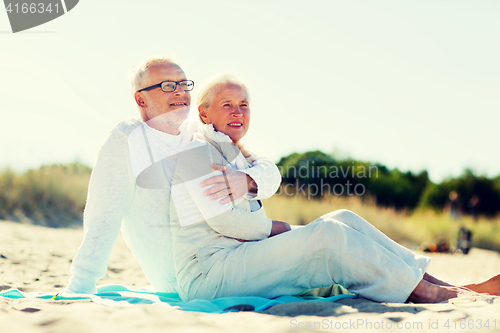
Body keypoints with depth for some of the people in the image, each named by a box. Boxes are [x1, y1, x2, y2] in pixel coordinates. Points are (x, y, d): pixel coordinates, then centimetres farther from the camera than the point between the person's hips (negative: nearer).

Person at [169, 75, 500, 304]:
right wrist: (272, 227, -2)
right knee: (327, 234, -23)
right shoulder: (197, 152, -5)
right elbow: (223, 219, -16)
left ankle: (444, 284, -15)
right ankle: (429, 293, -23)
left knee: (342, 220, -6)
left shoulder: (237, 157, 25)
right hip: (208, 273, -9)